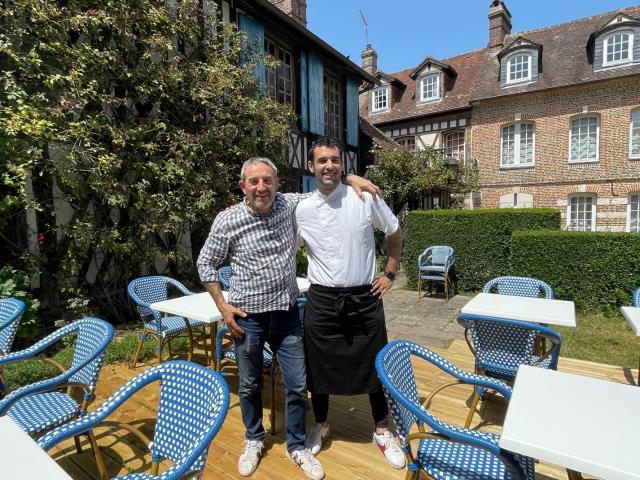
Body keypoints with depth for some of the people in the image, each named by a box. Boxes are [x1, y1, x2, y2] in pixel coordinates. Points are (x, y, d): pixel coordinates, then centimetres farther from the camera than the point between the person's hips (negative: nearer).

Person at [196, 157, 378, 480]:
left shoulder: (290, 204, -3)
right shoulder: (227, 220, -9)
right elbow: (205, 264, 1)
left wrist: (350, 179, -4)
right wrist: (222, 306, -5)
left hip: (287, 313, 2)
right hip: (247, 317, -1)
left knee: (297, 385, 10)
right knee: (249, 384, 17)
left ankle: (297, 446, 35)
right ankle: (254, 440, 44)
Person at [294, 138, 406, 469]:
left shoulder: (366, 198, -5)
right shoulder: (301, 210, -2)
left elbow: (395, 234, 8)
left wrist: (390, 274, 5)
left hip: (364, 298, 0)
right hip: (322, 300, 1)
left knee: (374, 365, 13)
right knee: (318, 365, 14)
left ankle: (382, 432, 38)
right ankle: (320, 425, 42)